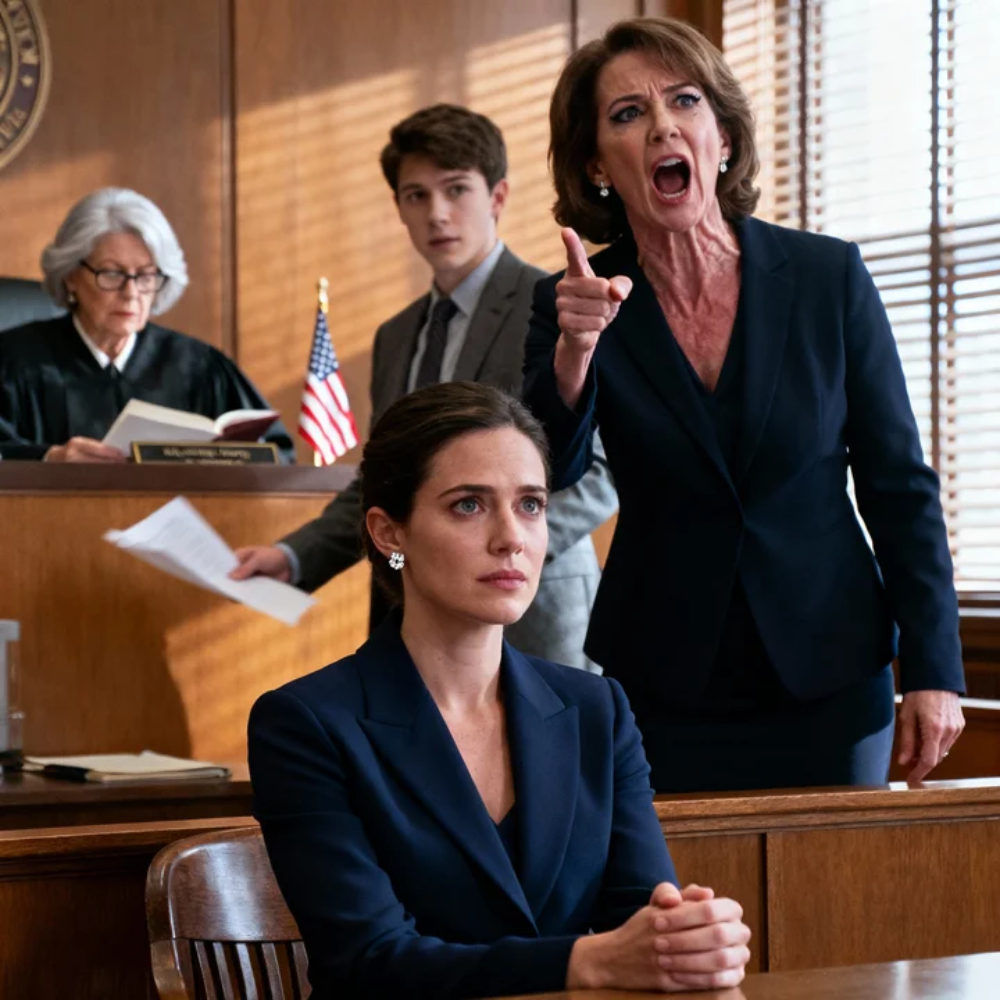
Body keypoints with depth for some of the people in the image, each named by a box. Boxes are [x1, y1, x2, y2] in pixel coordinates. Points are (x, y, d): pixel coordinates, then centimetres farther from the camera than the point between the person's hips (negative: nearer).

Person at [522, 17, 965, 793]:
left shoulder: (828, 276, -4)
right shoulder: (574, 305, -3)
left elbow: (900, 486, -1)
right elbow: (546, 476, -16)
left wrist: (933, 671, -5)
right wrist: (574, 348, -33)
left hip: (828, 689, 0)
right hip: (662, 692, 0)